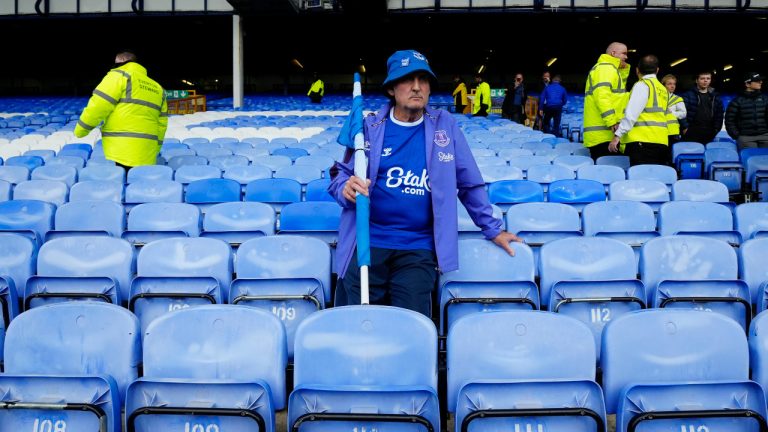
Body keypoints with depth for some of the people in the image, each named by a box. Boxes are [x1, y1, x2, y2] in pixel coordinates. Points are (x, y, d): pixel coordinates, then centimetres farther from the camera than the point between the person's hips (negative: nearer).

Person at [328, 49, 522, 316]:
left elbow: (469, 183, 11)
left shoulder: (444, 126, 4)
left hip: (419, 249, 0)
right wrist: (345, 189, -15)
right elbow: (339, 173, 9)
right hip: (367, 244, 0)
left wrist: (493, 230, 14)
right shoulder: (369, 126, 3)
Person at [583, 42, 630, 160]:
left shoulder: (609, 69, 26)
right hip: (604, 133, -11)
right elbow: (601, 96, -20)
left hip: (600, 134, 11)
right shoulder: (605, 67, -8)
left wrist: (624, 69, 24)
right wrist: (612, 122, -25)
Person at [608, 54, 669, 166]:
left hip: (643, 140, -8)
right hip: (661, 141, 8)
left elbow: (631, 113, -12)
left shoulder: (642, 85, -2)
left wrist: (617, 135, -12)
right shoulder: (663, 89, 20)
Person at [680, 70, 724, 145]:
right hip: (692, 134, -4)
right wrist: (685, 128, -11)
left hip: (709, 134, 4)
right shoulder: (688, 95, 3)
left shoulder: (715, 96, 16)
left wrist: (716, 129, 7)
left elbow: (719, 115, 17)